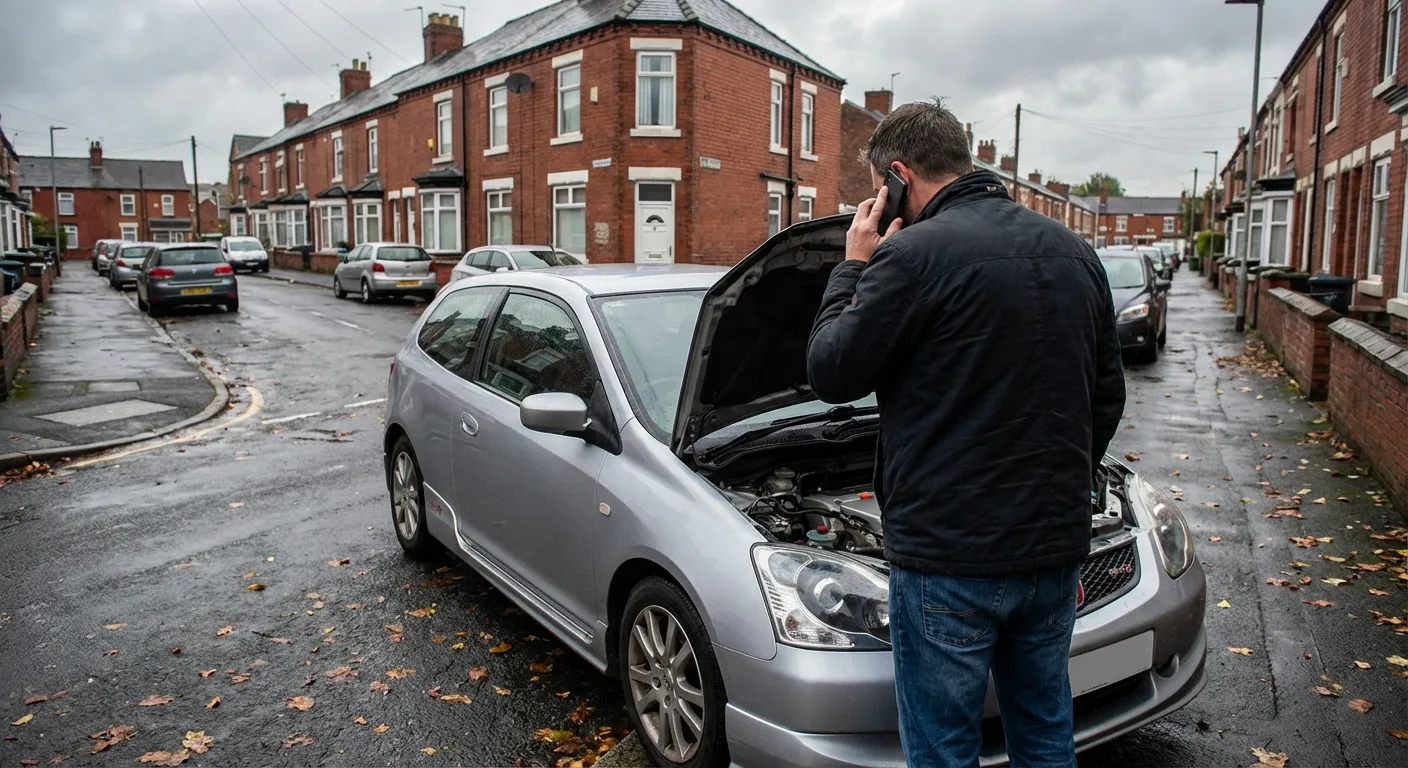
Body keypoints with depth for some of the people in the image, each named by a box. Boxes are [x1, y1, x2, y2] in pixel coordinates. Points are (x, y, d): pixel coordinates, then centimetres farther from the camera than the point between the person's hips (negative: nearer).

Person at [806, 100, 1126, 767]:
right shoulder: (1074, 252, 9)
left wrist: (852, 268, 2)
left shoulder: (913, 253, -16)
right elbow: (1107, 397, 14)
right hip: (1056, 547, 8)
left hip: (950, 556, -7)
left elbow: (831, 374, -9)